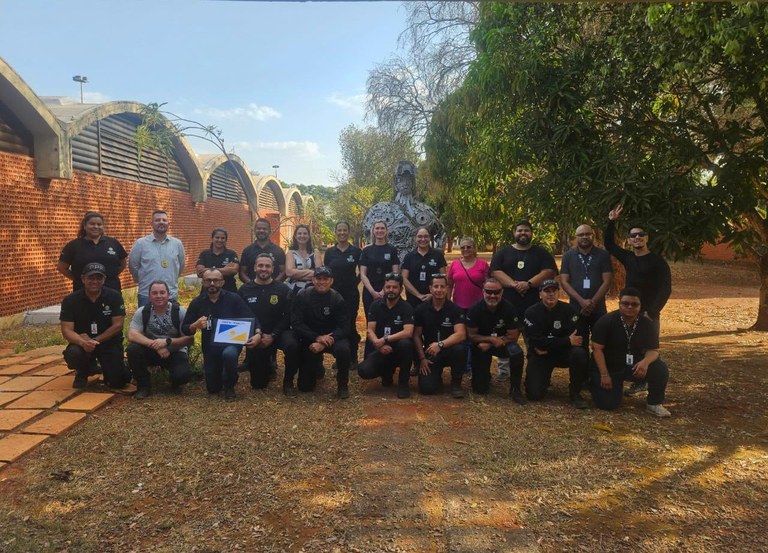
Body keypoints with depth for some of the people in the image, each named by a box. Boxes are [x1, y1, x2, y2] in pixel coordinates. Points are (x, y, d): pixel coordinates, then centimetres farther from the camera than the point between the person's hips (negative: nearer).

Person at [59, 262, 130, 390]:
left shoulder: (114, 297, -9)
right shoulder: (70, 301, -8)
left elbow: (117, 325, -12)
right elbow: (67, 330, -13)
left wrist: (94, 340, -19)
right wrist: (83, 342, -33)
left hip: (109, 342, -1)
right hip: (82, 342, 1)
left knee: (117, 382, -16)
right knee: (72, 353, -35)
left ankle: (107, 367, 23)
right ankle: (82, 373, 3)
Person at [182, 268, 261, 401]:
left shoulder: (234, 299, -8)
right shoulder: (197, 303, 0)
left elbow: (251, 319, -10)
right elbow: (184, 329, 1)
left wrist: (258, 334, -30)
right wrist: (195, 326, -22)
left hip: (231, 342, -3)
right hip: (210, 347, 3)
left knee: (229, 354, -40)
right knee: (213, 388, 7)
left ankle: (229, 386, -9)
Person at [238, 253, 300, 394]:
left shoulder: (283, 289, -3)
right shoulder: (244, 290, 1)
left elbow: (288, 317, -7)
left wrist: (272, 336, -18)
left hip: (278, 332, -1)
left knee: (292, 345, -37)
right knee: (258, 384, 4)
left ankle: (288, 382, -11)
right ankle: (267, 366, 41)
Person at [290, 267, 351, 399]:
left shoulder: (337, 298, -11)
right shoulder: (302, 296, -10)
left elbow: (343, 327, -15)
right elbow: (296, 324, -14)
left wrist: (323, 343, -28)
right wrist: (317, 337, -26)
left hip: (332, 337, -1)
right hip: (310, 338, 1)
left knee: (343, 349, -36)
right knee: (305, 386, -1)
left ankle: (342, 384, -10)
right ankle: (317, 364, 33)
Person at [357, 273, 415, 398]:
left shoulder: (406, 307, -11)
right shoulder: (376, 305, 0)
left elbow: (408, 332, -25)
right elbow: (370, 331, -7)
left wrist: (385, 339, -31)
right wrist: (379, 345, -26)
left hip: (399, 350, -3)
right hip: (382, 350, 3)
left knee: (405, 343, -38)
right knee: (364, 371, -23)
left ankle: (403, 382, -15)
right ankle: (387, 372, 13)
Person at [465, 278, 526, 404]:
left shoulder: (508, 308, -18)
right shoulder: (475, 309, -18)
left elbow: (513, 336, -16)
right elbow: (472, 336, -13)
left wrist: (488, 344, -21)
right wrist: (491, 339, -26)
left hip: (503, 343, 0)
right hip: (481, 344, 0)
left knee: (517, 353, -35)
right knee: (480, 389, -4)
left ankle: (515, 389, -14)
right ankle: (485, 376, 35)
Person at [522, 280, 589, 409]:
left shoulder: (567, 310, -8)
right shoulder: (532, 312, -12)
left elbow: (574, 338, -16)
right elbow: (535, 341, -22)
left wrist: (547, 345, -20)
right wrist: (567, 341, -24)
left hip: (563, 353, 1)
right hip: (540, 355, -1)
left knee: (580, 353, -32)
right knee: (534, 395, -15)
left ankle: (575, 393, -10)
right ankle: (544, 377, 22)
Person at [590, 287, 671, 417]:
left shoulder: (647, 324, -7)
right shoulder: (606, 321, -16)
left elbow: (653, 350, -7)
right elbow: (597, 349, -16)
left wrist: (645, 362, -32)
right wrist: (604, 375, -21)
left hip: (635, 365, 3)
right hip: (609, 367, -2)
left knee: (661, 369, -25)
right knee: (608, 403, -15)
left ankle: (654, 403, -2)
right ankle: (597, 382, 19)